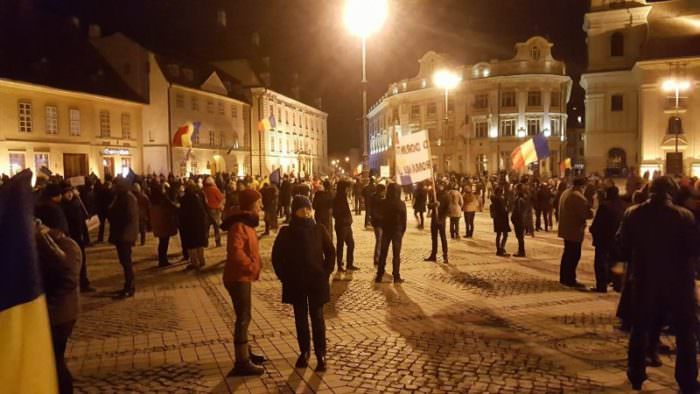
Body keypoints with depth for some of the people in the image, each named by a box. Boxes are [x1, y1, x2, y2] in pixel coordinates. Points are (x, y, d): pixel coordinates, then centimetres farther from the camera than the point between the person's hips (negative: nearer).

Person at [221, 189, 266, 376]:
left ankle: (245, 353, 34)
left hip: (243, 277, 10)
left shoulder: (246, 224, 12)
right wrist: (252, 267, -22)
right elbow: (236, 251, -33)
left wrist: (253, 268, 10)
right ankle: (242, 362, 2)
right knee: (243, 318, -5)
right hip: (238, 278, -10)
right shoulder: (239, 226, -21)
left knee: (244, 317, 20)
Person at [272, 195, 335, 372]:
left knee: (317, 318, 3)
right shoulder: (286, 232, -4)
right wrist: (284, 276, -2)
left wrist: (326, 273, -3)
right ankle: (304, 352, 24)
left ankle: (321, 355, 10)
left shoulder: (319, 230, -5)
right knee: (300, 319, 11)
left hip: (317, 282, -1)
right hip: (295, 283, 1)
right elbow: (276, 256, 3)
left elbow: (330, 252, 3)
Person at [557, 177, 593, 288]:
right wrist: (593, 212, 0)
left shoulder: (566, 193, 11)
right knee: (574, 255, -2)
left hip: (566, 229, 10)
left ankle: (564, 277, 24)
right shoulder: (578, 196, -19)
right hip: (575, 230, -10)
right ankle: (570, 280, 2)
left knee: (567, 253, 17)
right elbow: (586, 214, -21)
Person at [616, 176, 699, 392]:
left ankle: (636, 375, 23)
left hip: (645, 280, 2)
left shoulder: (633, 214, -6)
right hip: (678, 281, -2)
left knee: (640, 328, 16)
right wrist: (678, 255, 7)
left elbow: (622, 244, 0)